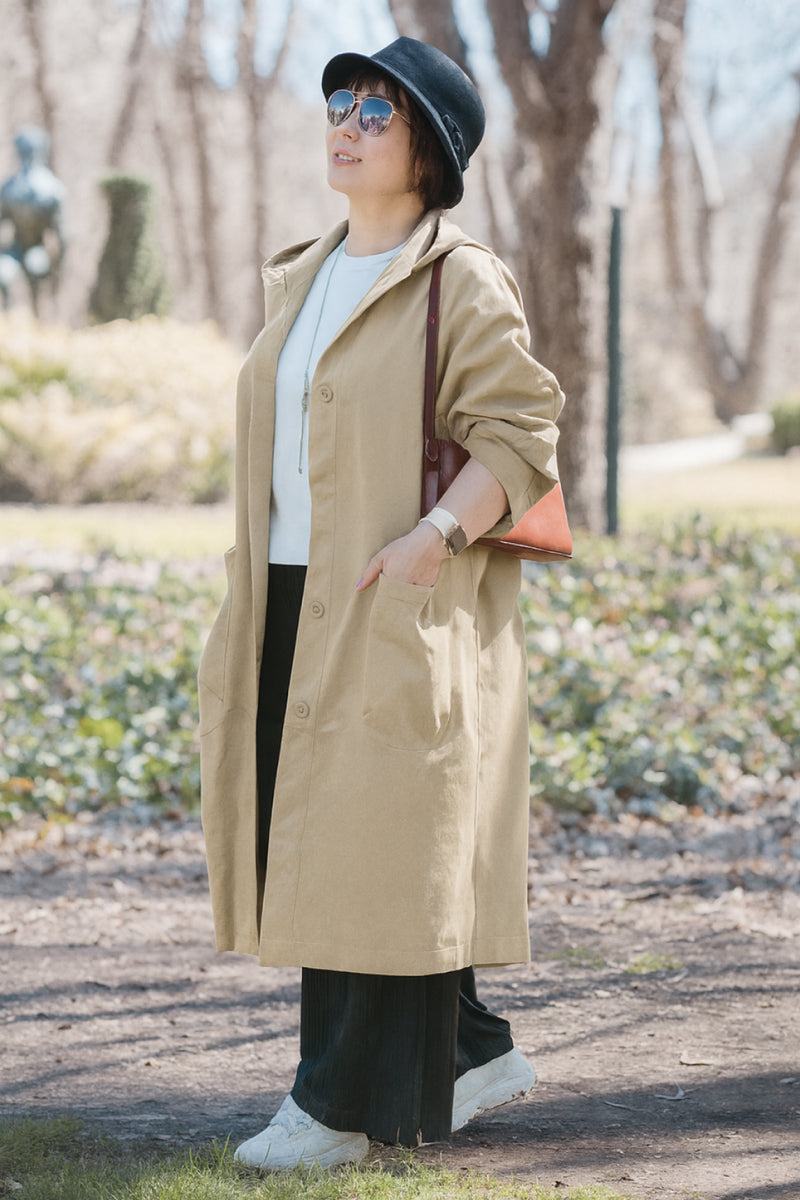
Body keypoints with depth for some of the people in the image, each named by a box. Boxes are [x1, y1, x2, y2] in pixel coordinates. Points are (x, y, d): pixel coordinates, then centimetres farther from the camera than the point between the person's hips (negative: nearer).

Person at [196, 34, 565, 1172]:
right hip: (295, 605, 8)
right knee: (310, 849, 11)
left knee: (378, 851, -3)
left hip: (397, 612, -8)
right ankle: (472, 1051, 23)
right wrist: (251, 585, 17)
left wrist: (438, 536, -25)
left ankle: (344, 1102, 5)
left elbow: (521, 431, -14)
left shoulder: (460, 282, -8)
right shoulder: (301, 279, 16)